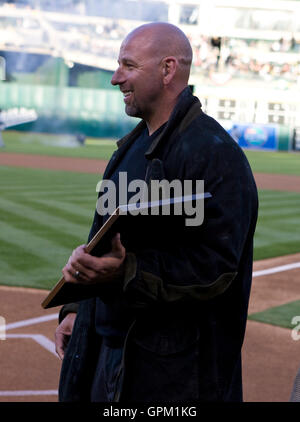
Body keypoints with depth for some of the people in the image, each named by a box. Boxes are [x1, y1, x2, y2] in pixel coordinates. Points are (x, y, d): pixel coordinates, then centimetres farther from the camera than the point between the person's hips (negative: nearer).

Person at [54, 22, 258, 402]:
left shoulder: (215, 153, -17)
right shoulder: (134, 144, 14)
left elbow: (215, 267, -24)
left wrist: (126, 272, -32)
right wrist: (76, 309, 19)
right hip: (107, 340, 9)